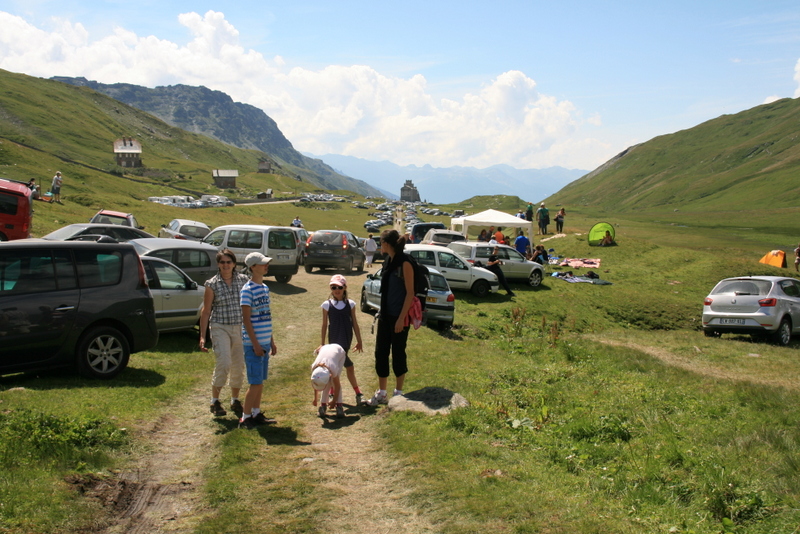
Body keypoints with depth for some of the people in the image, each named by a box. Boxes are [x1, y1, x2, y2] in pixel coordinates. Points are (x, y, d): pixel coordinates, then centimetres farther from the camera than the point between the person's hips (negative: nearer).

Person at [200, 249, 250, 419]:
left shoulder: (243, 280, 3)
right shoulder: (212, 284, -4)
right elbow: (206, 311, 0)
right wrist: (202, 336, -4)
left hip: (240, 328, 3)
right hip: (220, 328, -3)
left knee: (239, 365, 8)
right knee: (224, 363, -15)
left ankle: (235, 401, 26)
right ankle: (215, 401, 3)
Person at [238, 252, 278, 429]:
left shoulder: (265, 288, 13)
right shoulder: (248, 290, -13)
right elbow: (246, 319, -16)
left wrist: (272, 341, 18)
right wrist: (255, 344, -18)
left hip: (264, 342, 8)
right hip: (254, 343, -8)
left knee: (260, 381, 13)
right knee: (256, 382, -5)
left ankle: (256, 414, 22)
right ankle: (245, 418, 3)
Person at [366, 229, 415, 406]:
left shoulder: (405, 264, -15)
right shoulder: (389, 261, 10)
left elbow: (410, 293, -16)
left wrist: (401, 318, -19)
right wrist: (381, 312, 16)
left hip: (399, 316, -8)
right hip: (385, 315, 8)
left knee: (398, 354, 3)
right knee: (381, 352, 10)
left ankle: (398, 393, 17)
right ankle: (381, 393, 20)